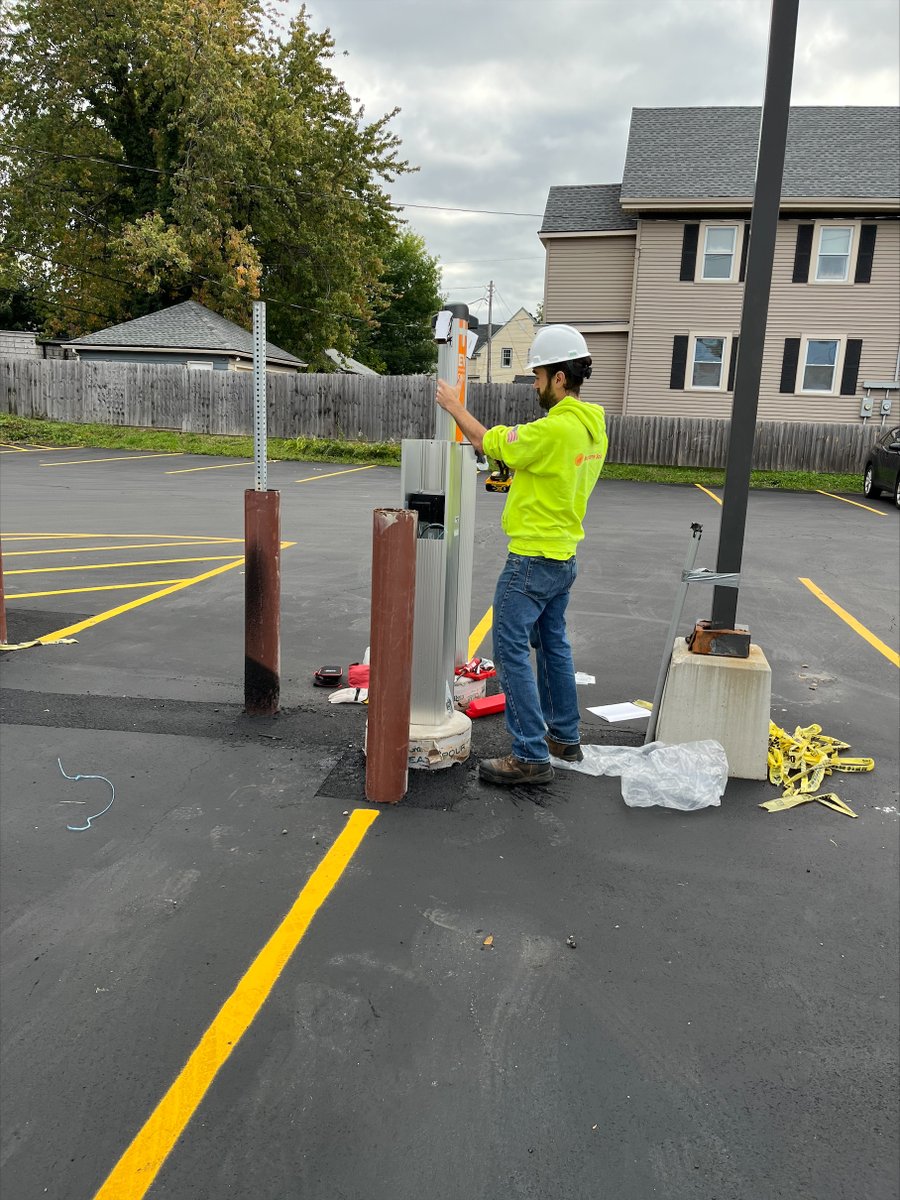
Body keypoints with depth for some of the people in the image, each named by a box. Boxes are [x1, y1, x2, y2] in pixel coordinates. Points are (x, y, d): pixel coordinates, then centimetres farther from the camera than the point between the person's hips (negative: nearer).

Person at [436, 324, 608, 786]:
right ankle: (565, 737, 32)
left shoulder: (554, 429, -22)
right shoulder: (593, 425, 6)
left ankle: (531, 756, 0)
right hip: (563, 557, 10)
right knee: (553, 644, 20)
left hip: (532, 560, -10)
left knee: (511, 651, -4)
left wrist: (453, 405, 5)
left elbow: (485, 441, -10)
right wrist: (521, 481, 6)